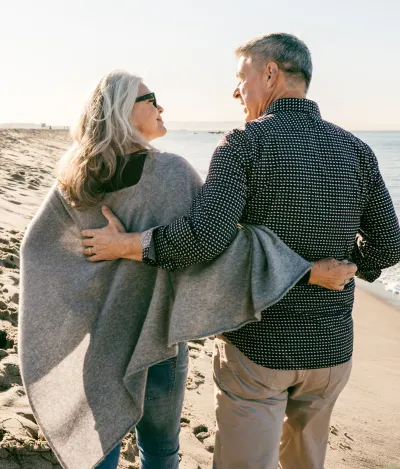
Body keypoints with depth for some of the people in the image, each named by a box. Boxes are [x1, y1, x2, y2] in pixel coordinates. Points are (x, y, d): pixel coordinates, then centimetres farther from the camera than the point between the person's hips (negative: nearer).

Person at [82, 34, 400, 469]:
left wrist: (126, 245, -14)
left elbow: (206, 235, -27)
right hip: (331, 349, 5)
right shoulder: (357, 151, 0)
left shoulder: (244, 144, -14)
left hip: (257, 347, -4)